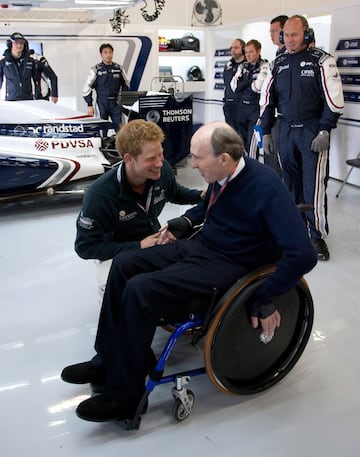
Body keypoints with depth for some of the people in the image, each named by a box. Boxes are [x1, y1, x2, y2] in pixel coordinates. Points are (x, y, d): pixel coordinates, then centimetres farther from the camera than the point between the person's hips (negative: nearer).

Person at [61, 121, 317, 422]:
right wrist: (184, 222, 6)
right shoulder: (222, 174, -2)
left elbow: (303, 254, -28)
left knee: (140, 291, -23)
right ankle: (110, 358, 10)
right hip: (199, 244, 9)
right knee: (123, 264, 0)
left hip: (229, 263, -8)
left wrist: (265, 300, -21)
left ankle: (124, 395, -7)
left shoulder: (266, 188, -25)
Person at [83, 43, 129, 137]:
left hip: (116, 103, 2)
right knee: (102, 129, 1)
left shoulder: (119, 68, 8)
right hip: (102, 104, -2)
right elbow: (87, 88, 0)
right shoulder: (96, 69, -1)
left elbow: (126, 85, 18)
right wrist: (89, 105, -5)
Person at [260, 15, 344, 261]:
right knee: (291, 181, 10)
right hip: (287, 129, 5)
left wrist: (325, 132, -14)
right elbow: (269, 98, 14)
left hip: (313, 130, -5)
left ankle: (318, 235, 5)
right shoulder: (279, 63, 9)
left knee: (314, 185, -7)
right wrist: (266, 131, 12)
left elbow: (335, 99, -10)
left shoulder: (322, 60, -5)